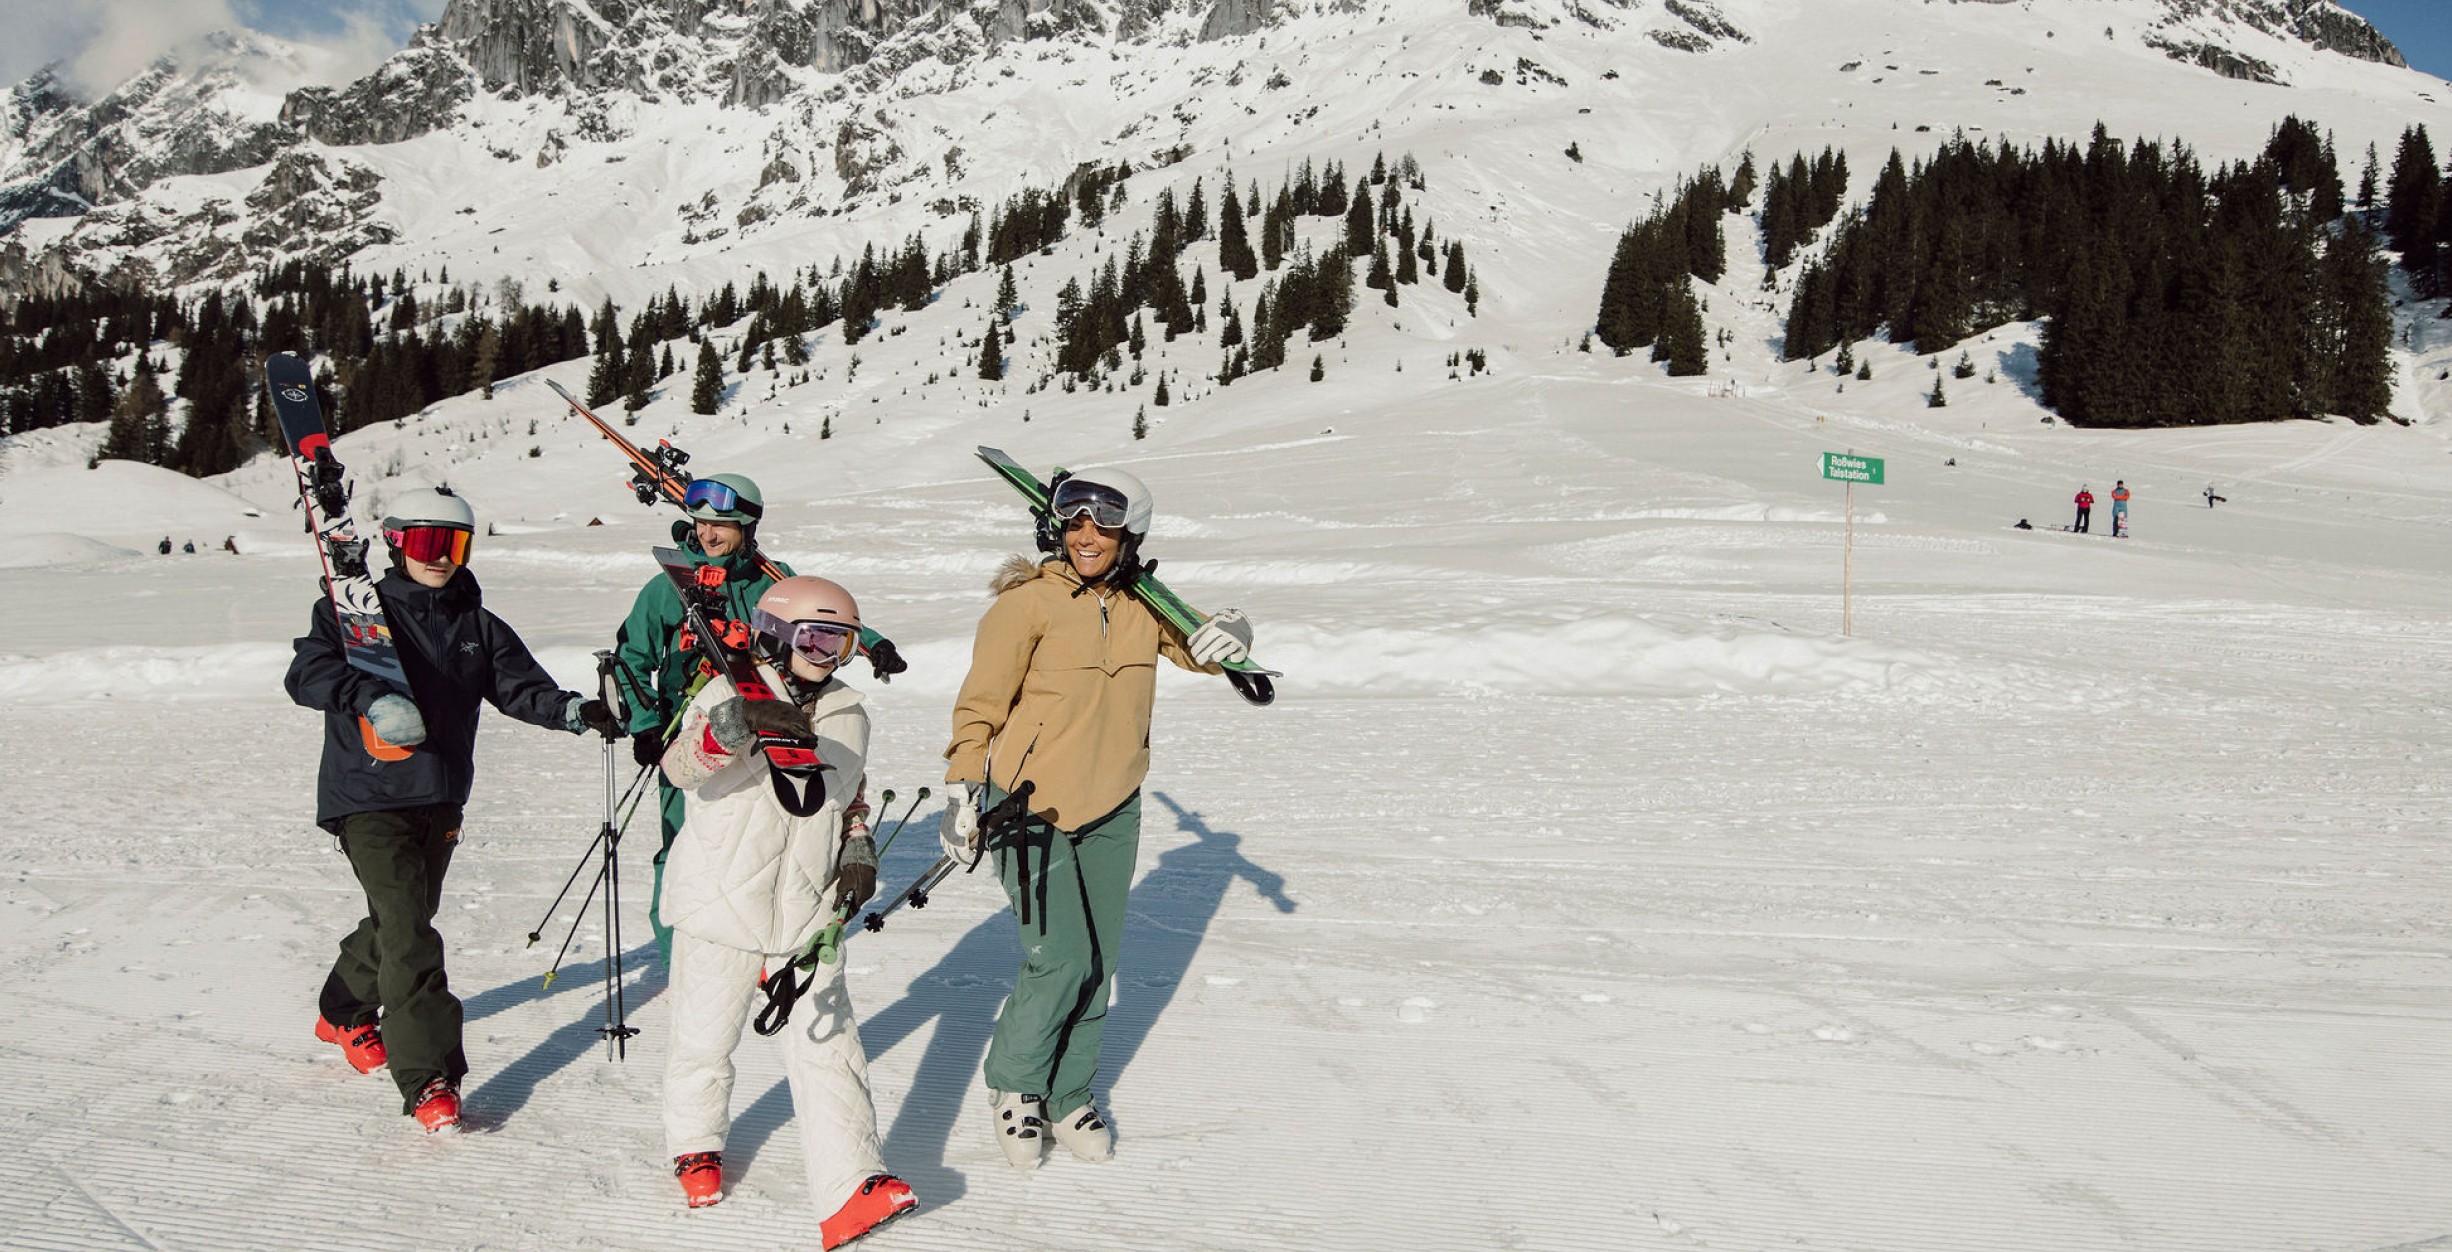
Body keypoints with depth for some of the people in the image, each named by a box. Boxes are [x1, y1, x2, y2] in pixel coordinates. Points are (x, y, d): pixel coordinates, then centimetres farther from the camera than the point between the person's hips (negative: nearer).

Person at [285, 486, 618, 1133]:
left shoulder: (476, 625, 10)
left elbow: (519, 684, 0)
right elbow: (308, 673, -17)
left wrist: (571, 710, -19)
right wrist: (373, 696, -34)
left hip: (441, 799, 6)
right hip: (369, 796, -6)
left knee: (407, 919, 20)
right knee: (408, 933, -15)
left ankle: (345, 1013, 47)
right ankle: (428, 1079, -13)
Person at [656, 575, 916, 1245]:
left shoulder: (848, 714, 10)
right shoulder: (730, 695, -7)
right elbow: (681, 766, -25)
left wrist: (858, 850, 8)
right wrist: (740, 724, -43)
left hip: (807, 911, 3)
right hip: (720, 905, -3)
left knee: (826, 1044, -5)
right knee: (704, 1036, 11)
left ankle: (852, 1187, -6)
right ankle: (696, 1144, 38)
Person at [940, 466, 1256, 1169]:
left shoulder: (1140, 607, 4)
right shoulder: (1027, 603, -11)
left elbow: (1198, 649, 14)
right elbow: (981, 707, -9)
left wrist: (1230, 634, -10)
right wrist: (963, 793, -16)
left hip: (1112, 809, 5)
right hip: (1028, 808, -5)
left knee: (1097, 965, 10)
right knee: (1060, 960, -10)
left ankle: (1070, 1097, 28)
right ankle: (1013, 1085, 15)